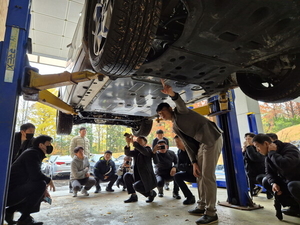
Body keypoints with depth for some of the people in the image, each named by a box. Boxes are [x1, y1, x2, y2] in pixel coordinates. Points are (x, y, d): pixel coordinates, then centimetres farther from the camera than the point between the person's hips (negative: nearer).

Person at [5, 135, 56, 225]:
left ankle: (9, 211, 18)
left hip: (11, 192, 10)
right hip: (9, 193, -10)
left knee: (40, 194, 19)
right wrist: (49, 181, -11)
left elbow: (34, 176, 17)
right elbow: (35, 175, -29)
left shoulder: (35, 154, 12)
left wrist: (44, 189, 3)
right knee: (40, 184, -24)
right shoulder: (32, 153, -17)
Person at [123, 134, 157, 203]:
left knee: (135, 186, -26)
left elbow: (143, 150, -33)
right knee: (127, 175, -12)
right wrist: (128, 144, -29)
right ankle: (133, 196, 0)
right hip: (138, 177, 7)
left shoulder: (148, 149, -8)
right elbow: (127, 153, -11)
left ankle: (151, 192, 1)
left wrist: (133, 142, -37)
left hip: (147, 179, -6)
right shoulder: (136, 151, 8)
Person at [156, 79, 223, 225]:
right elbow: (188, 144, 13)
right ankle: (202, 206, 24)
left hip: (212, 138, -9)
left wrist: (172, 94, -49)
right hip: (202, 144, 9)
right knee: (200, 175, 12)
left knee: (208, 175, -9)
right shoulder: (175, 128, 17)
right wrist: (194, 162, 4)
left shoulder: (180, 112, -2)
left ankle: (211, 213, -1)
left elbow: (181, 103, -28)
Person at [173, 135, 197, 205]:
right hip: (190, 173, 6)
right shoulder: (179, 152, 1)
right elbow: (179, 166, -5)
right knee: (177, 176, -11)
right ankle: (190, 197, -4)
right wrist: (188, 166, -23)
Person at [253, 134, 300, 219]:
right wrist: (273, 183, -19)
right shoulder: (269, 156, -2)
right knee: (266, 181, 1)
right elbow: (270, 173, 1)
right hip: (287, 182, 8)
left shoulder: (289, 148, -25)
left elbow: (285, 166, -45)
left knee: (293, 186, -35)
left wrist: (272, 153, -31)